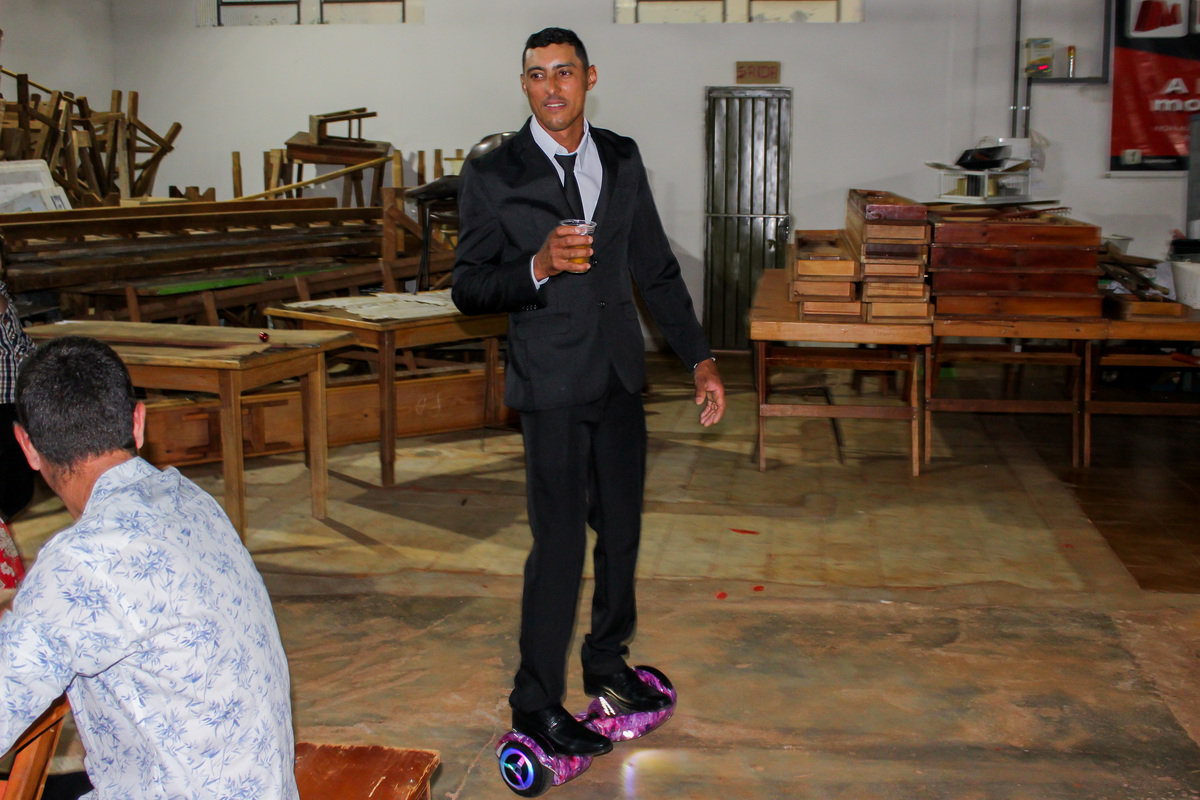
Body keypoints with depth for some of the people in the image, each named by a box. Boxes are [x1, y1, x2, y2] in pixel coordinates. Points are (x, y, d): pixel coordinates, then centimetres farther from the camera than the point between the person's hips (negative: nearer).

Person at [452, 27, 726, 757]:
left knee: (621, 527, 15)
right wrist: (539, 266, -25)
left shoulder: (622, 160, 7)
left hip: (620, 378, 5)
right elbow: (468, 288, -7)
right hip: (552, 382, -5)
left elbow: (656, 268, 12)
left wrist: (700, 358, 9)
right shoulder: (493, 175, -7)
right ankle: (536, 703, 11)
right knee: (560, 542, -4)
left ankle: (608, 660, 35)